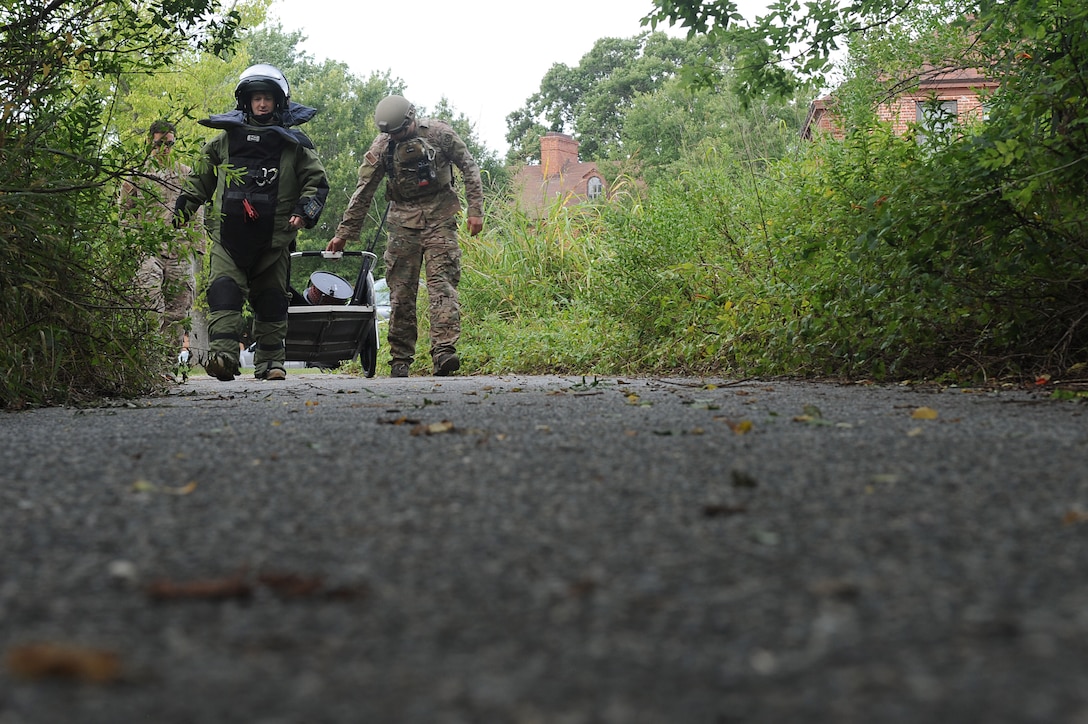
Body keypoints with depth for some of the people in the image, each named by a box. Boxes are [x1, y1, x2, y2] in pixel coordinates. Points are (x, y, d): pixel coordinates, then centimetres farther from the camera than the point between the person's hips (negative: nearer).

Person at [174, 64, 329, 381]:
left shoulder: (293, 144, 7)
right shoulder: (226, 140, 11)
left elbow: (317, 181, 9)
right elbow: (200, 179, 22)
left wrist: (304, 212, -8)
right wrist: (181, 211, 17)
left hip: (274, 238, 0)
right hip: (229, 235, 0)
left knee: (271, 300, 6)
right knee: (224, 291, -17)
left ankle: (270, 360, 15)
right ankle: (223, 354, -27)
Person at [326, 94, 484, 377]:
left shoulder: (438, 133, -4)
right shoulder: (382, 146, 2)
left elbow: (469, 168, 3)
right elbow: (363, 192, 7)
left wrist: (475, 210, -4)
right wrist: (344, 233, 7)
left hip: (439, 216, -2)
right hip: (403, 220, 2)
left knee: (441, 280, -16)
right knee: (401, 290, -2)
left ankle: (444, 350, -26)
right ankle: (400, 359, 4)